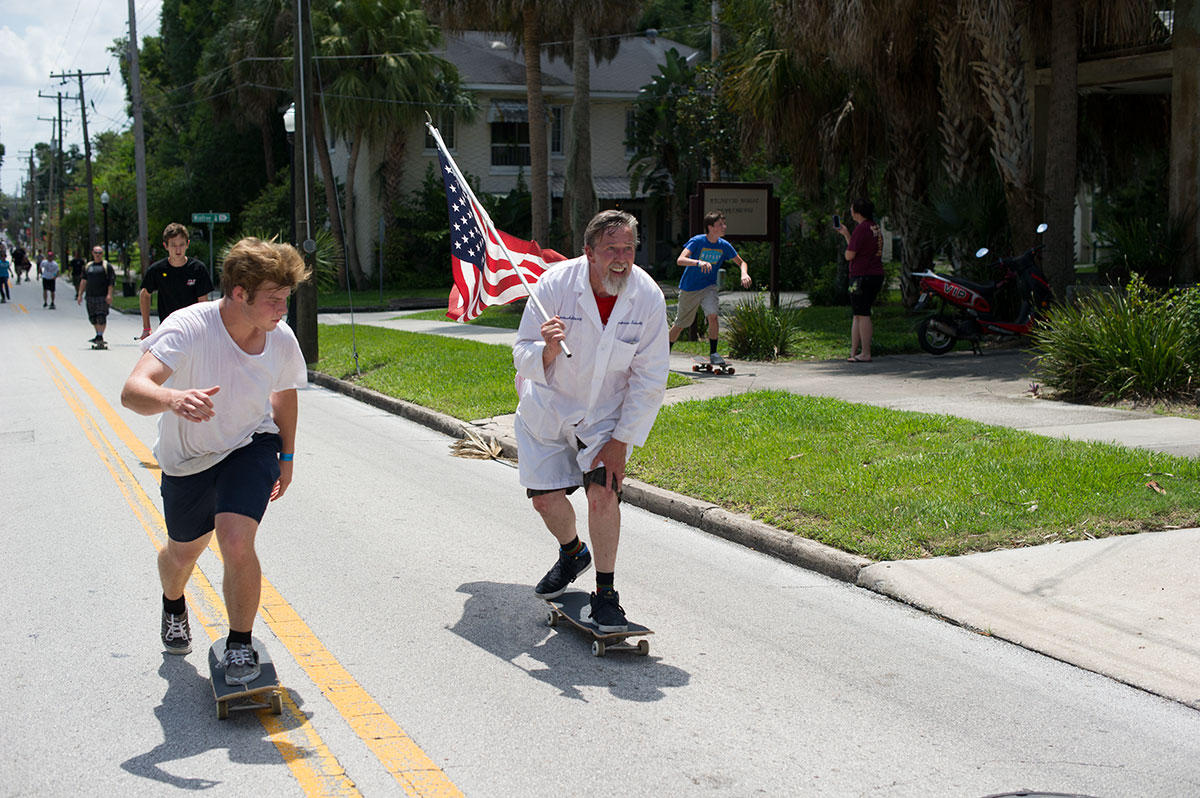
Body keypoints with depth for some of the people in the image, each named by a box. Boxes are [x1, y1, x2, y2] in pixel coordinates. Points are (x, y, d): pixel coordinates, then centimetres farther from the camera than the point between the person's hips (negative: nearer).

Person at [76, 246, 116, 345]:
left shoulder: (107, 266, 2)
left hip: (103, 296, -5)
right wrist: (80, 295, 12)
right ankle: (98, 335, 21)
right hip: (90, 296, 5)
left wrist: (109, 294, -14)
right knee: (92, 318, 7)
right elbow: (84, 281, 18)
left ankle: (100, 336, -8)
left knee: (101, 316, -12)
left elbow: (111, 281, -4)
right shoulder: (88, 266, 16)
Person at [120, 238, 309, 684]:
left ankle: (241, 646, 1)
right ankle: (174, 606, 58)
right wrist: (172, 399, -66)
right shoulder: (188, 328, -32)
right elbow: (132, 391, -45)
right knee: (184, 550, 21)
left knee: (236, 543, -22)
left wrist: (286, 457, 11)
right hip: (187, 458, 0)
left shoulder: (281, 339, -19)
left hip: (250, 448, 1)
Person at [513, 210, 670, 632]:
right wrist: (547, 350, -43)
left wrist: (621, 441, -16)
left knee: (603, 490, -18)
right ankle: (573, 553, 37)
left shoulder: (648, 297, -21)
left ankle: (605, 595, -1)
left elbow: (650, 379, -14)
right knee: (545, 497, 2)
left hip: (608, 412, 0)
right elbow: (523, 358, -19)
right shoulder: (555, 284, -24)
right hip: (549, 407, 1)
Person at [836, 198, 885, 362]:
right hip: (877, 275, 9)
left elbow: (849, 255, -13)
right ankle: (854, 352, 15)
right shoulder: (876, 227, 16)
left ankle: (865, 353, -5)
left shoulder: (861, 228, -14)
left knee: (862, 315, -6)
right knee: (858, 315, 13)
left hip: (862, 276, -9)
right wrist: (846, 234, 26)